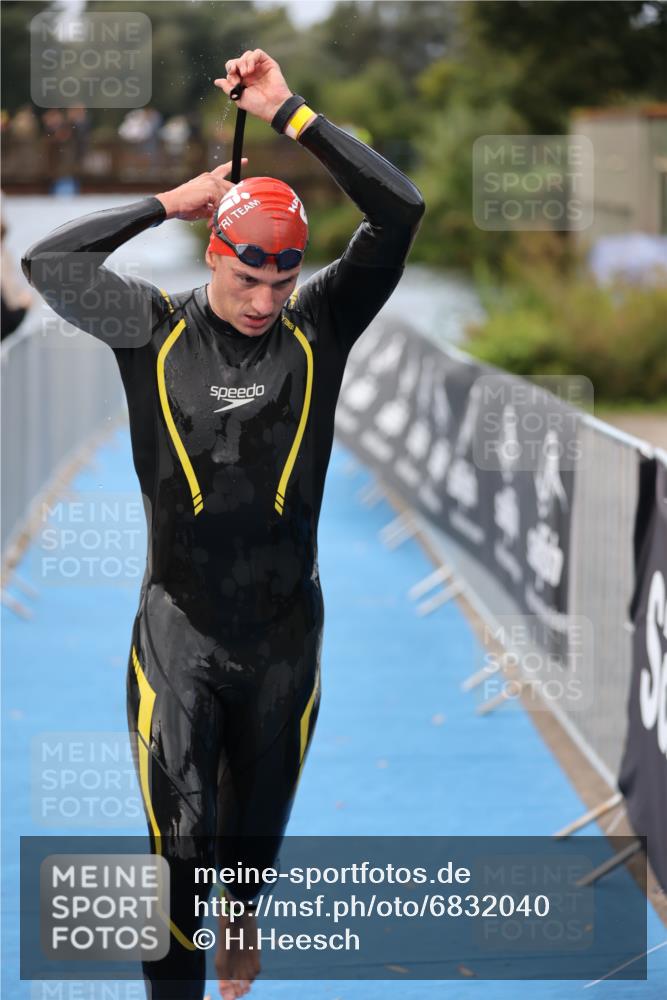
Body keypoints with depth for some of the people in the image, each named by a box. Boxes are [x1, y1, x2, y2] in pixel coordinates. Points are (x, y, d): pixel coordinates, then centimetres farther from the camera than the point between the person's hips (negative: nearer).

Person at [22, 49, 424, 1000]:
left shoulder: (318, 329, -5)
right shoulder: (157, 330, -5)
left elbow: (399, 211, -12)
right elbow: (47, 261, -9)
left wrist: (290, 112, -13)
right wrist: (172, 201, -8)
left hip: (285, 631, 2)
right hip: (180, 630, -2)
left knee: (258, 825, 20)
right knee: (182, 835, -10)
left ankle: (239, 922, 49)